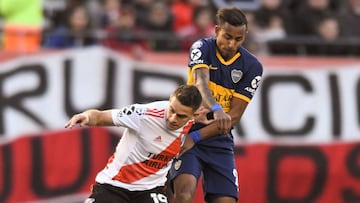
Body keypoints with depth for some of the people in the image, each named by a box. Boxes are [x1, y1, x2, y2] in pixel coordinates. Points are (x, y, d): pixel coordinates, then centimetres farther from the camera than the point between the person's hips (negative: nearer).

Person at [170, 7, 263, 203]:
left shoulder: (252, 67, -4)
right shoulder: (202, 48, -8)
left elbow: (234, 116, -8)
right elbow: (201, 83, -27)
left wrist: (195, 137, -17)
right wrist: (216, 109, -48)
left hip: (220, 143, 3)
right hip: (186, 132, -3)